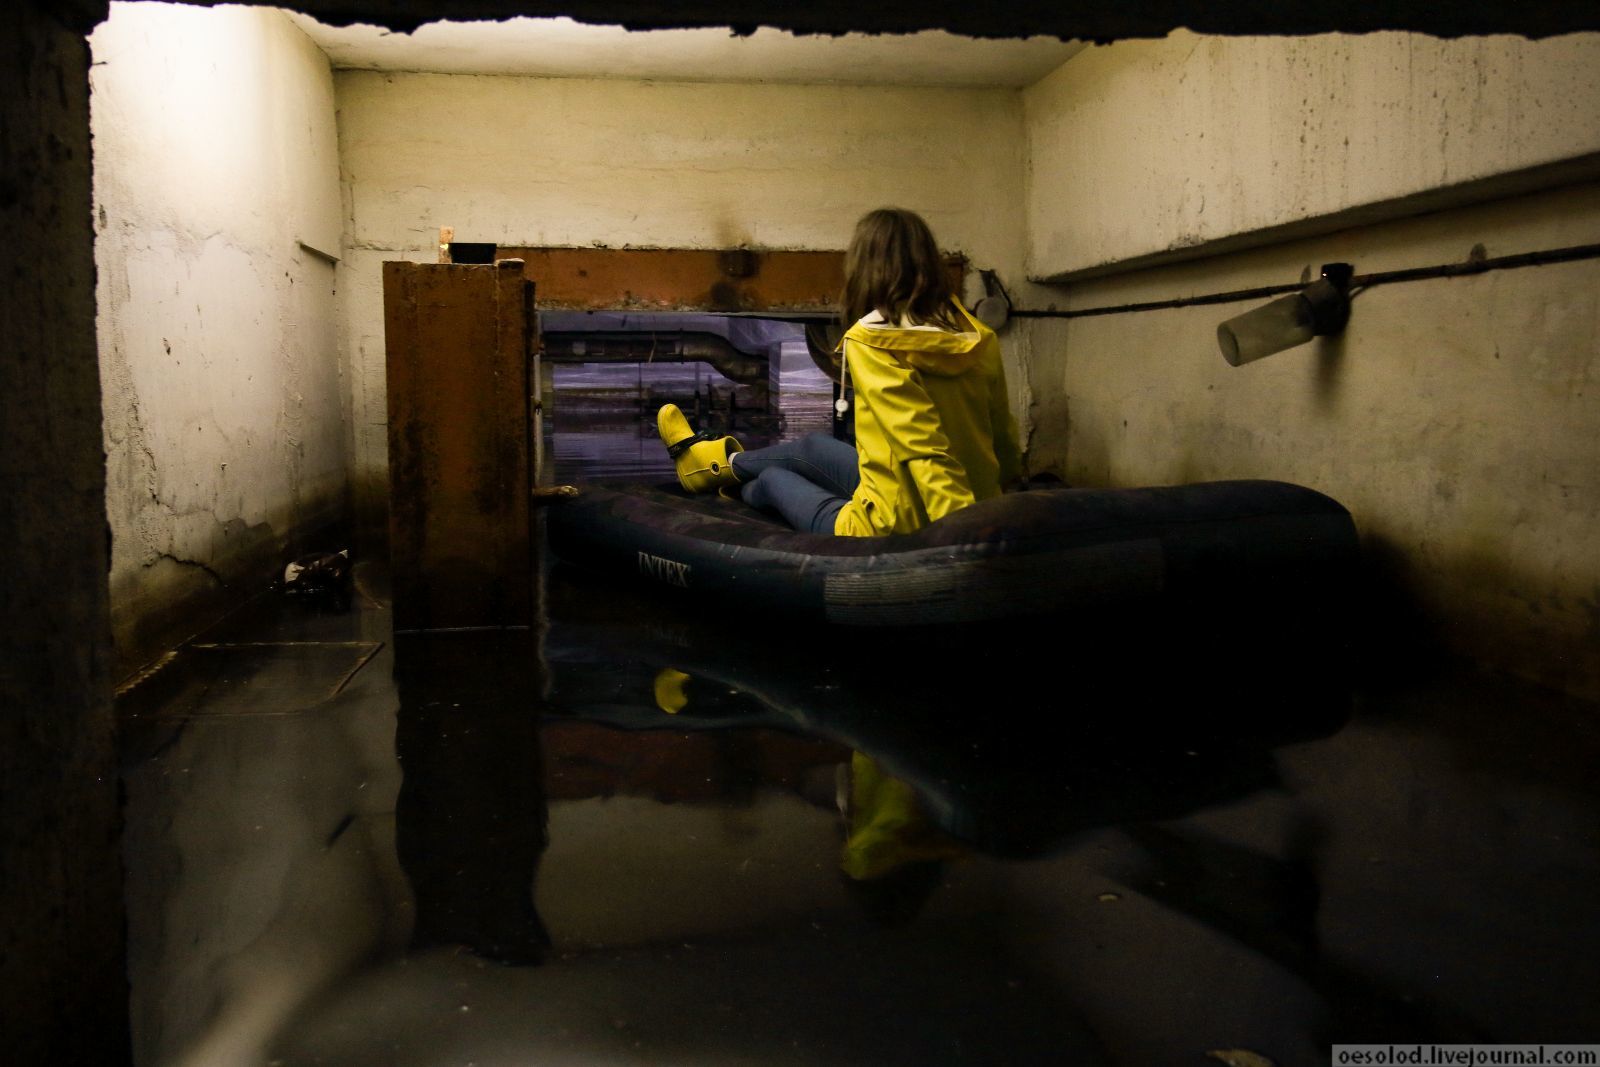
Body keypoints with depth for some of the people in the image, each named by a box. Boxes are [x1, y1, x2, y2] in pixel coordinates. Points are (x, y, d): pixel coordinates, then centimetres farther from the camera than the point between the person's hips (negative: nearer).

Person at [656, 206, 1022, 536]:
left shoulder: (871, 342, -20)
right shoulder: (979, 339, -3)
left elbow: (922, 445, -28)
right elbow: (1003, 433, 4)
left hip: (894, 529, -6)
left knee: (773, 479, 25)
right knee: (810, 448, 28)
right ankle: (724, 463, 58)